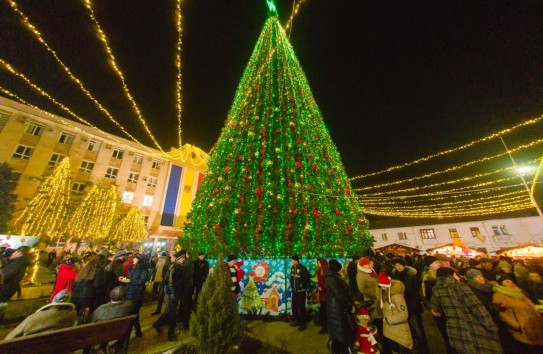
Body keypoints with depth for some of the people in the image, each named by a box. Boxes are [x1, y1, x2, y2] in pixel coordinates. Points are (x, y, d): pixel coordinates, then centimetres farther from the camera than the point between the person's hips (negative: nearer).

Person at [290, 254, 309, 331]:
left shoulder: (302, 268, -19)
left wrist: (302, 285, -15)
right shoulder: (292, 267, 1)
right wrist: (292, 284, 5)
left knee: (301, 307, 1)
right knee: (294, 306, 17)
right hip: (294, 290, 7)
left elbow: (307, 277, -18)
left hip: (301, 291, -7)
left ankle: (302, 324, 15)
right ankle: (296, 320, 34)